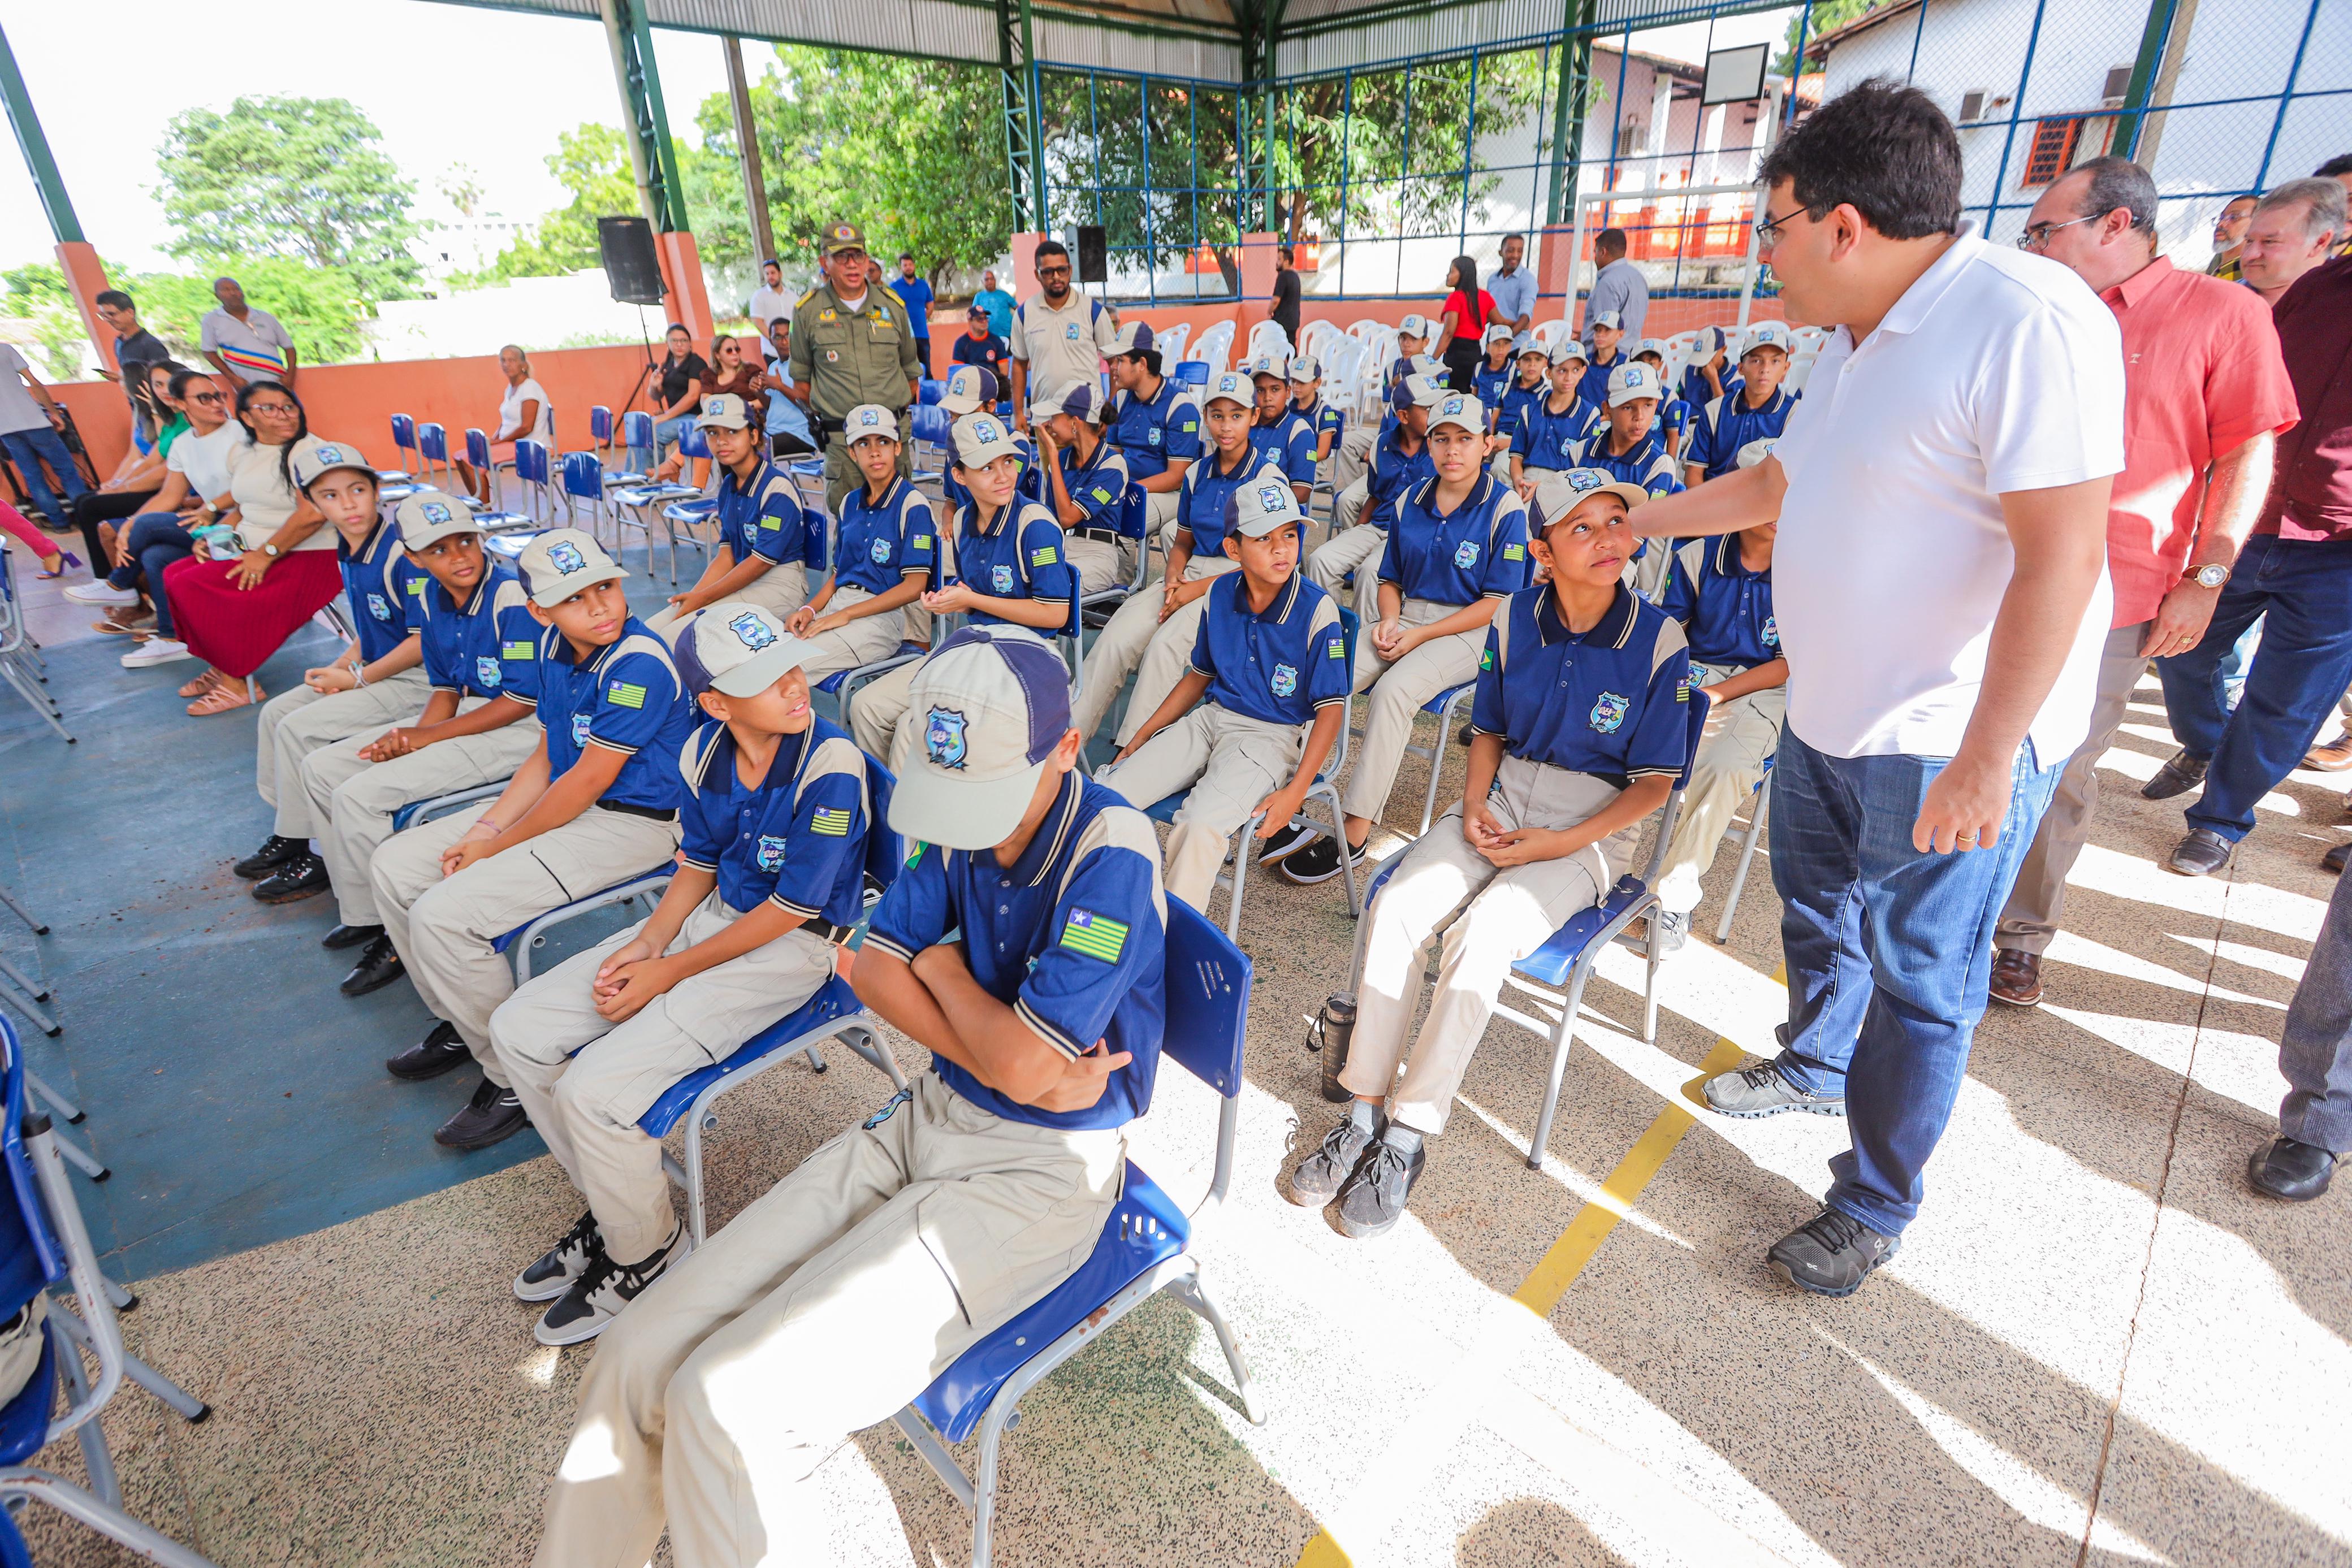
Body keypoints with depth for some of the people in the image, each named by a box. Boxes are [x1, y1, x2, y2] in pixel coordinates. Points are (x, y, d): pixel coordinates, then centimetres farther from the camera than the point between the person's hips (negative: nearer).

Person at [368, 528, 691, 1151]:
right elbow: (546, 757, 9)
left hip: (629, 823, -10)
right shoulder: (554, 645, 3)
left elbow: (589, 781, -21)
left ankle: (519, 1080, -1)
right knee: (394, 865, 13)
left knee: (444, 915, -19)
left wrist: (495, 847, -10)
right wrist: (486, 828, -4)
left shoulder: (639, 665, -24)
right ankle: (461, 1023, 28)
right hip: (567, 801, 10)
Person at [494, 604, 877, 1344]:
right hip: (713, 916, 8)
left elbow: (791, 910, -20)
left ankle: (647, 1252, 11)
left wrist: (668, 975, -14)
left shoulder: (830, 765, -24)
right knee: (518, 1031, 4)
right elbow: (698, 866, 10)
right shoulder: (704, 751, -3)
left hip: (794, 948, -8)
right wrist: (647, 942, -7)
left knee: (596, 1088, -19)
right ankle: (613, 1204, 21)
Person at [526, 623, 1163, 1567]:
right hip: (929, 1118, 6)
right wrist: (1008, 1060, -15)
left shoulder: (1112, 852, -21)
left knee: (727, 1406, -18)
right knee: (637, 1360, -3)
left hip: (1040, 1170, -6)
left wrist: (943, 967, -4)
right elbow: (876, 969, -2)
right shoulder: (958, 821, -1)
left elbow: (1022, 1064, -22)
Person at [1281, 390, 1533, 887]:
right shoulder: (1409, 503, 10)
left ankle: (1356, 832, -31)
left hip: (1468, 632, -5)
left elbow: (1498, 602, -10)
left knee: (1394, 691, -34)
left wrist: (1419, 637, -15)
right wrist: (1388, 622, -5)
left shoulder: (1505, 508, -7)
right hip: (1402, 620, 6)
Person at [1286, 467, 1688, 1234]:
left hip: (1593, 829, -3)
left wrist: (1562, 845, -15)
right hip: (1500, 801, 4)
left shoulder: (1659, 641, -10)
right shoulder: (1515, 618, 1)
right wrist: (1473, 808, -6)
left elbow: (1655, 780, -6)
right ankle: (1365, 1109, -10)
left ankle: (1410, 1135, -17)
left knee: (1481, 935, -30)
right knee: (1395, 908, -22)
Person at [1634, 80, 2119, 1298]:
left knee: (1919, 987, 5)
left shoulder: (2026, 321, -21)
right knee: (1816, 918, 25)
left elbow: (2061, 559, -26)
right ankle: (1815, 1068, 50)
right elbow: (1779, 480, 24)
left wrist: (1983, 762, -27)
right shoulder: (1856, 342, 9)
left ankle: (1873, 1209, 24)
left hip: (1949, 748, -9)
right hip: (1826, 718, 9)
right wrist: (1647, 519, 30)